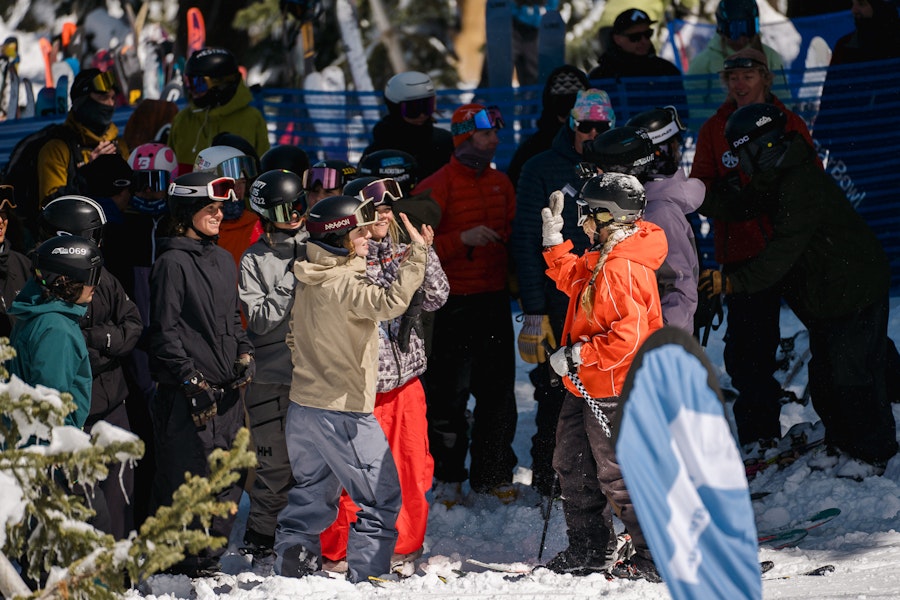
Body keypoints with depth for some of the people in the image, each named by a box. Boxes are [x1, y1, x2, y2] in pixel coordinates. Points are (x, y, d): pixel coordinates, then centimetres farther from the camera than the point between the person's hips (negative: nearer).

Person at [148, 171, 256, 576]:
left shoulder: (223, 261, 16)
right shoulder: (173, 263, -8)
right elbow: (165, 330, -11)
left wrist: (244, 354, 8)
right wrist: (190, 379, -15)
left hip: (227, 387, 8)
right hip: (189, 391, -8)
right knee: (189, 475, -6)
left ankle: (211, 550, 17)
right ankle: (186, 560, 2)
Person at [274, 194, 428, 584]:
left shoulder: (308, 282, 8)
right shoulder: (345, 284, -19)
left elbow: (294, 337, 18)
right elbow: (390, 303, -35)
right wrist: (416, 255, -31)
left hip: (303, 406, 8)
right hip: (344, 411, -8)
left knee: (311, 494, 20)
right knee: (379, 498, -1)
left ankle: (290, 564, 17)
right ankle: (366, 575, -4)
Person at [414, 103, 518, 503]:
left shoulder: (501, 184, 12)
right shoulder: (437, 187, -7)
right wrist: (463, 239, -22)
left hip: (494, 301, 5)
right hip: (452, 303, -5)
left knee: (498, 391, 6)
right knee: (448, 394, -3)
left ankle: (493, 473, 15)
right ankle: (448, 478, 6)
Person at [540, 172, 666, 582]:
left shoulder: (621, 270, -26)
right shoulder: (601, 260, 7)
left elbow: (627, 336, -32)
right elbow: (573, 279, 29)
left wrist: (576, 356, -25)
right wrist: (553, 238, 21)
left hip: (612, 393, -11)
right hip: (587, 387, 11)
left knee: (618, 474, -4)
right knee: (573, 464, 19)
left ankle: (657, 558, 3)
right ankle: (586, 550, 30)